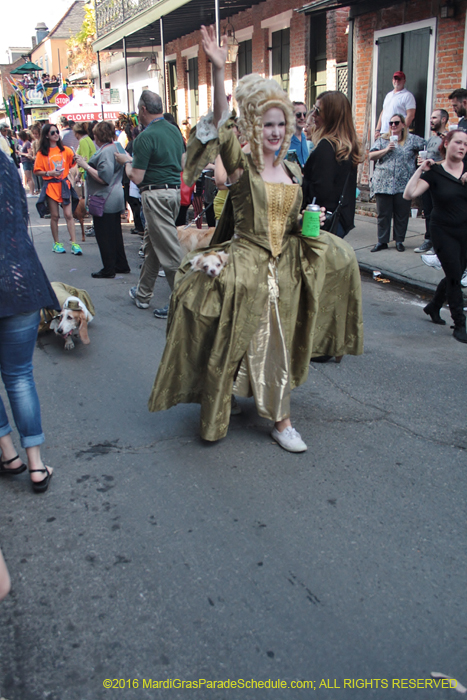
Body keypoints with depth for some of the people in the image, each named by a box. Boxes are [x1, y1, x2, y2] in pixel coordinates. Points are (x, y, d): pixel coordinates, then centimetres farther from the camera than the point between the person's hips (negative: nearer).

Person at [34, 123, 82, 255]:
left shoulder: (65, 150, 7)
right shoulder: (42, 153, 0)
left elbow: (73, 163, 11)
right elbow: (37, 171, 0)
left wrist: (76, 158, -11)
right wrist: (49, 173, -16)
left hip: (64, 185, 2)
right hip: (50, 186, -1)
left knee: (68, 215, -4)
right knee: (55, 216, 4)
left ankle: (74, 243, -4)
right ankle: (56, 243, 15)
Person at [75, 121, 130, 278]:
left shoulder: (106, 151, -19)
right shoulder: (115, 147, 12)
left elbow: (103, 178, -26)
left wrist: (86, 166, -18)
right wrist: (86, 164, 17)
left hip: (104, 200, -10)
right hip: (115, 198, 10)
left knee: (104, 236, -1)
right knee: (115, 234, 17)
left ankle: (109, 269, 6)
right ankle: (121, 265, 25)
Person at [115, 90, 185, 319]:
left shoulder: (145, 137, -15)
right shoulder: (175, 130, 9)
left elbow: (136, 177, -15)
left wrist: (126, 161, 5)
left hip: (155, 194, -9)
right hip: (175, 190, 9)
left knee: (169, 249, -6)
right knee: (152, 243, 18)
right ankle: (142, 294, 30)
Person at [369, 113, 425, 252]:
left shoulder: (412, 140, 8)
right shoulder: (382, 140, 12)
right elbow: (371, 156, 1)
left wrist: (416, 157, 0)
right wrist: (386, 150, -9)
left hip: (403, 185, -1)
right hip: (383, 183, 1)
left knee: (402, 214, 2)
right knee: (383, 214, 1)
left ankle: (399, 241, 14)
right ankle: (382, 241, 8)